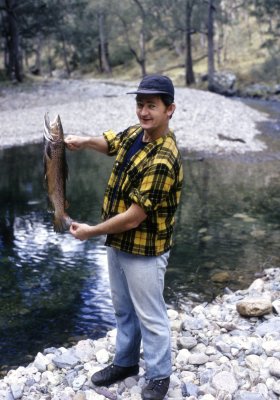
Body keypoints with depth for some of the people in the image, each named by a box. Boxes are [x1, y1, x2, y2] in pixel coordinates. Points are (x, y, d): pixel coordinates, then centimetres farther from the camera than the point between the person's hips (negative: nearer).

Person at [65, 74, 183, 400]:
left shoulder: (162, 161, -29)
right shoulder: (134, 133, -1)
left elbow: (135, 216, -28)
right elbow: (109, 142, 21)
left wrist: (92, 232, -15)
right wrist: (83, 141, -3)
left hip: (144, 252, -9)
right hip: (117, 244, 9)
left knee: (150, 316, 9)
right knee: (123, 309, 24)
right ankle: (125, 362, 44)